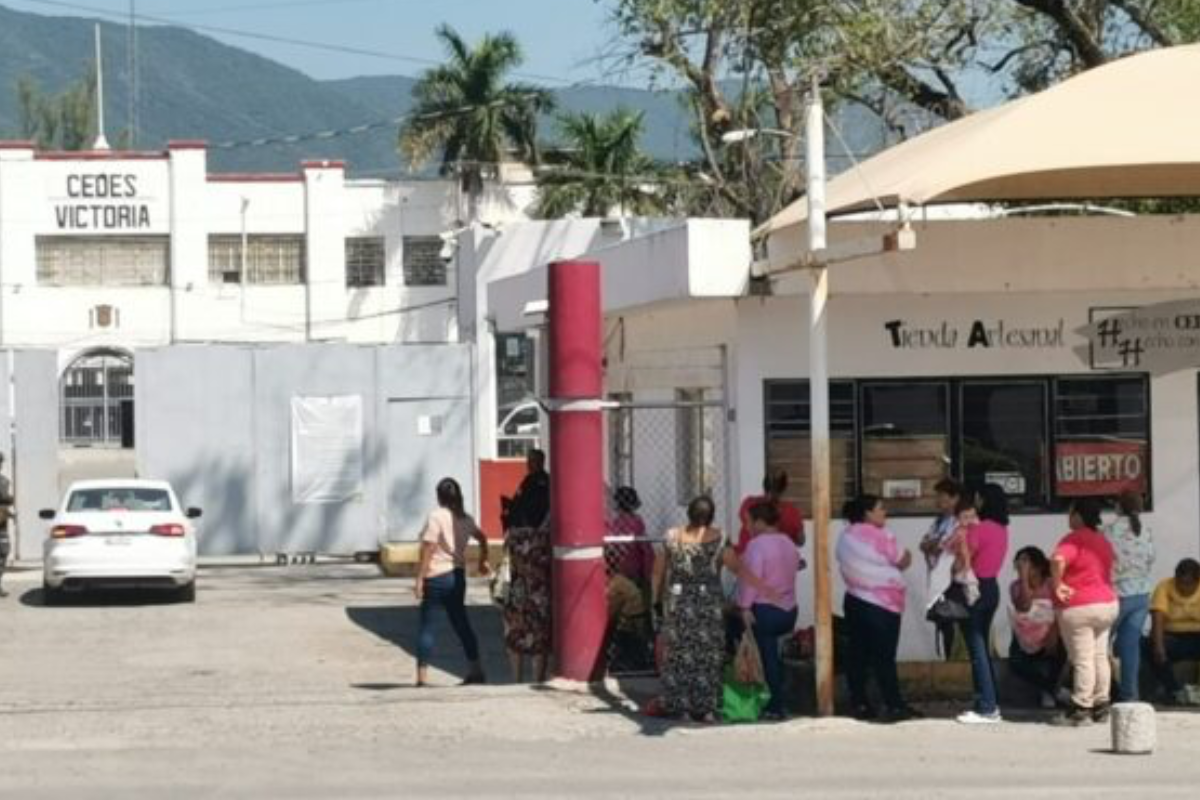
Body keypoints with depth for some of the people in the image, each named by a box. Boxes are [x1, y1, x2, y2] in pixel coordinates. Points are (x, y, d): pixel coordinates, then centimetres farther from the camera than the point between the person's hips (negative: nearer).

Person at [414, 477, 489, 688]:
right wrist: (482, 561, 33)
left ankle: (423, 674, -1)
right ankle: (475, 669, 13)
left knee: (426, 626, 0)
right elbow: (482, 538, 20)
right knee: (461, 623, 14)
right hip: (458, 576, 6)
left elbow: (429, 548, -16)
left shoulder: (436, 516, -12)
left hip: (437, 577, -6)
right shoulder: (466, 519, 8)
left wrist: (420, 578, -15)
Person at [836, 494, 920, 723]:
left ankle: (860, 704, 11)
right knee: (884, 657, -6)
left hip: (854, 599, 7)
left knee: (858, 654, 8)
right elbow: (903, 562, -4)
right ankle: (894, 706, -4)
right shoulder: (879, 536, -14)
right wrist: (906, 555, 16)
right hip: (881, 604, -7)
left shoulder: (847, 536, 8)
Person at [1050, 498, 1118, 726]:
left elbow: (1058, 560, -33)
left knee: (1082, 660, -6)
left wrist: (1058, 584, -22)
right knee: (1100, 656, 14)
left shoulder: (1074, 539, -16)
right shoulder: (1103, 541, 13)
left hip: (1079, 608, -8)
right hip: (1107, 604, 8)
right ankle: (1101, 705, 17)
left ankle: (1081, 710, -4)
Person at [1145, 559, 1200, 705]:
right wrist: (1158, 645, -36)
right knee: (1152, 646, -33)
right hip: (1171, 636, 0)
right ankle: (1175, 691, -23)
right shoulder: (1164, 588, -10)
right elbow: (1157, 620, -21)